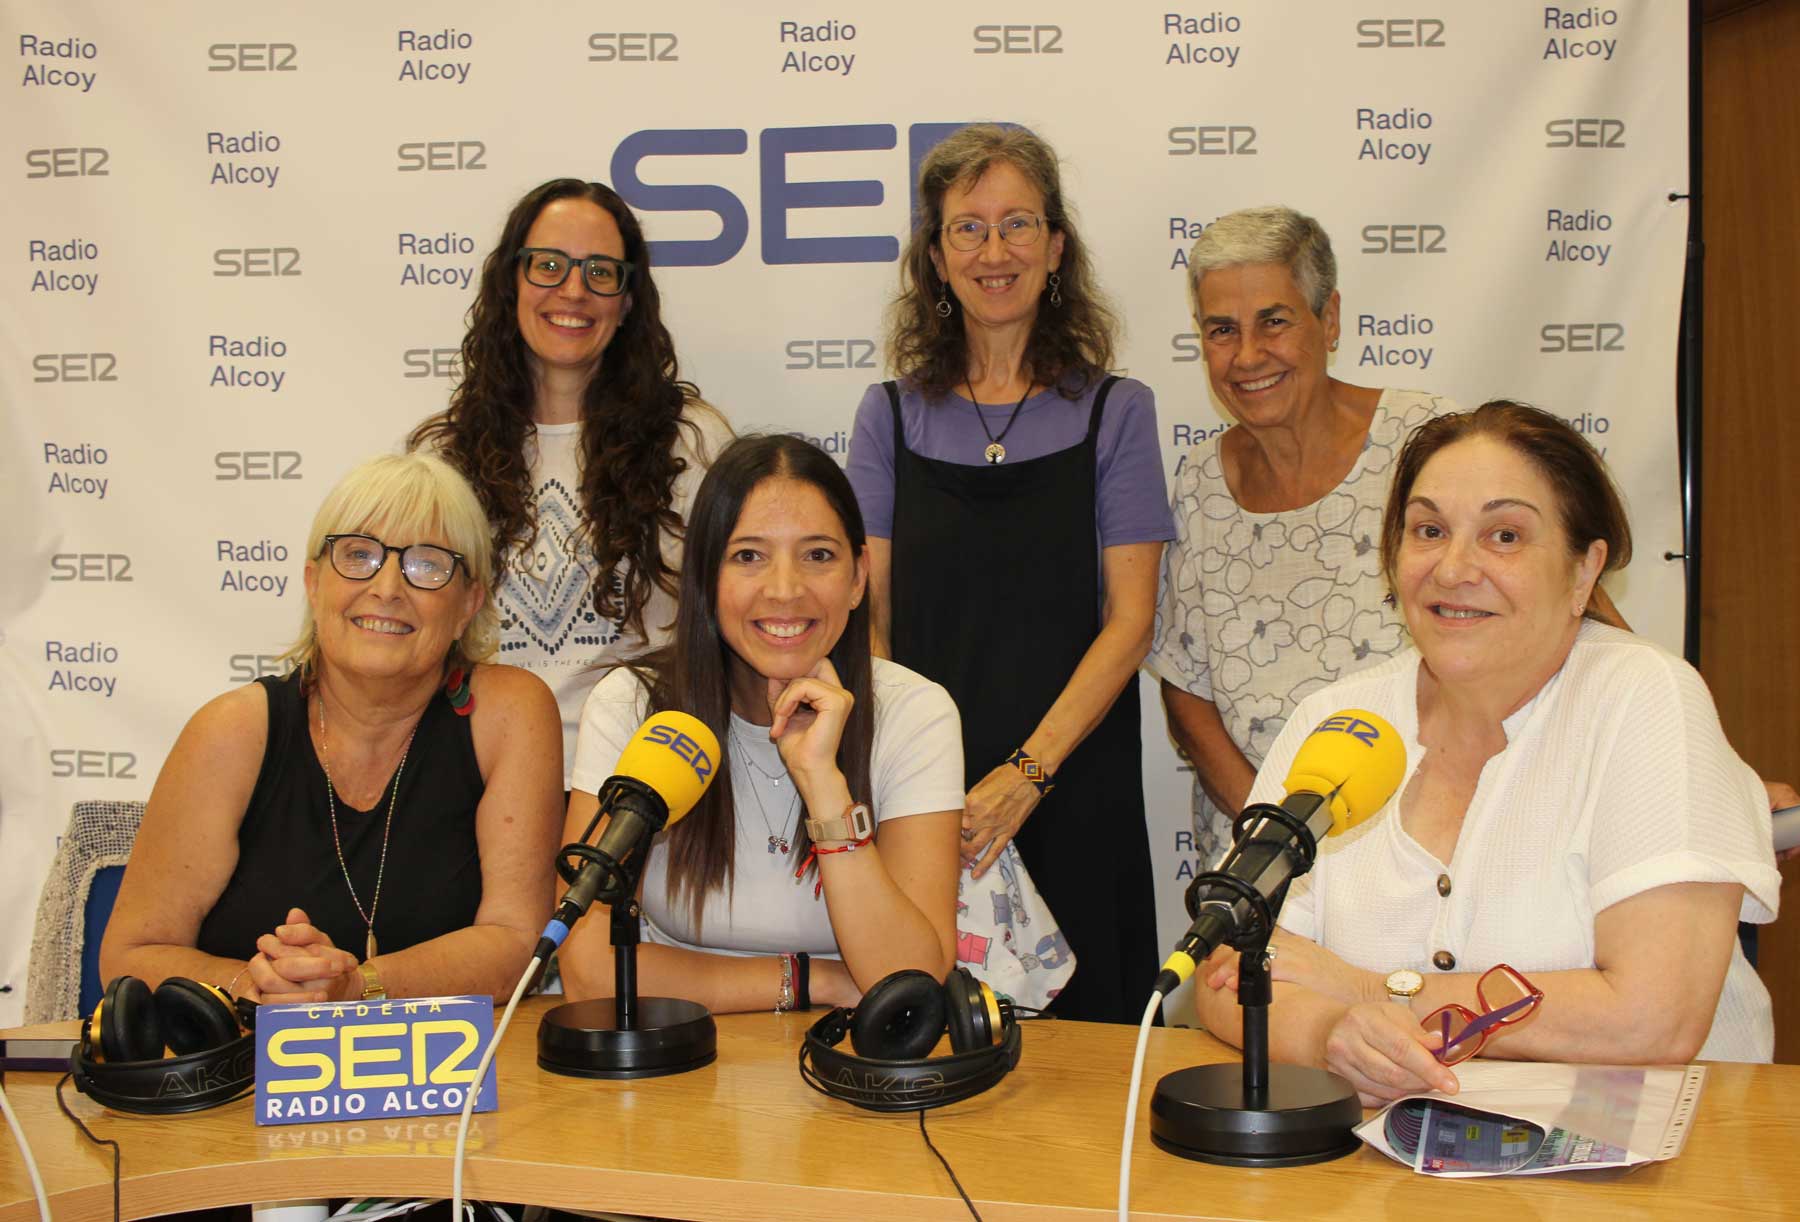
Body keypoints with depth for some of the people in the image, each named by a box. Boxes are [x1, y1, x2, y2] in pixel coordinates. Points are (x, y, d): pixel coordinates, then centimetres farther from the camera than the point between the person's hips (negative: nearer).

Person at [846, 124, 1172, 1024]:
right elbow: (868, 615, 4)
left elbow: (1129, 620, -4)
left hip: (1073, 792, -1)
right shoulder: (891, 416, 7)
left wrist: (1026, 774, -15)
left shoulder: (1114, 413, 2)